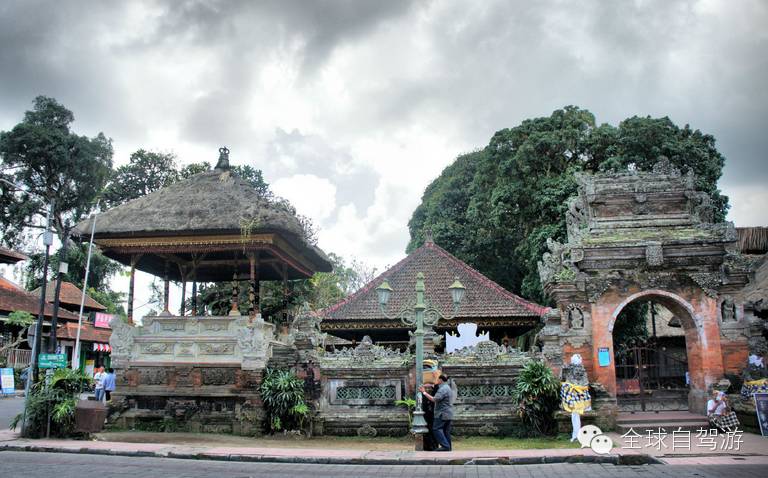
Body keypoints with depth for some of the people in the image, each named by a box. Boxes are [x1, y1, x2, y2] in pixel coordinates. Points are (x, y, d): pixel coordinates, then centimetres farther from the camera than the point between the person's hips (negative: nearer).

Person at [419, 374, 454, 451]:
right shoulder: (448, 388, 18)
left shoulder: (443, 389, -16)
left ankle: (445, 446, -14)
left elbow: (434, 399, -24)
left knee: (436, 429, -8)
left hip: (442, 414, -10)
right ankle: (448, 448, 9)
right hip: (448, 415, 10)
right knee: (446, 431, 10)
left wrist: (424, 392, -19)